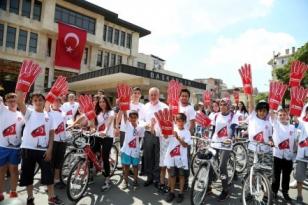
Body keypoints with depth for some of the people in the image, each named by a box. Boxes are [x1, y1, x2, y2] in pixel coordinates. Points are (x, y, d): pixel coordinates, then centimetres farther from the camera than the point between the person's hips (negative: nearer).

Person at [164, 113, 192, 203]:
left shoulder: (186, 132, -6)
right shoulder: (172, 129, -1)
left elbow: (185, 145, -13)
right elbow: (165, 136, -12)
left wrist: (178, 138, -26)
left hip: (181, 158, -1)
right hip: (171, 156, 2)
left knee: (181, 175, 12)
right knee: (172, 175, 13)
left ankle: (181, 193, 27)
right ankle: (172, 192, 29)